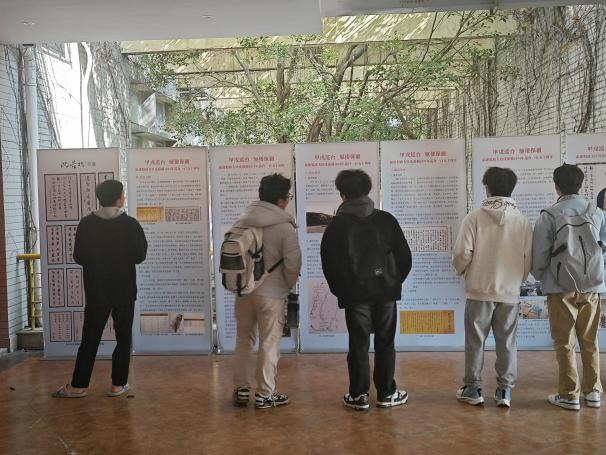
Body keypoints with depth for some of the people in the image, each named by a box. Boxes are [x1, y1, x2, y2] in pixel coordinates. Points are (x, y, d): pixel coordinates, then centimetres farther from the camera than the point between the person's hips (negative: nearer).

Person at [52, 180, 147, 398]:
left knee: (90, 338, 9)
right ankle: (118, 385, 10)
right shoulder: (130, 224, -8)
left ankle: (78, 386, 11)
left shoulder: (86, 224, -4)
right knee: (123, 337, 8)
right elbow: (140, 255, -6)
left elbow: (79, 257, -1)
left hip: (96, 291, 2)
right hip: (125, 291, -1)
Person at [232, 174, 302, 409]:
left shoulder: (243, 221, 2)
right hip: (271, 294, -5)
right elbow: (293, 263, -16)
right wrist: (288, 285, 4)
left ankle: (241, 389, 26)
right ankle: (265, 394, 16)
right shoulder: (285, 227, -14)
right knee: (269, 344, 7)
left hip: (244, 290, 5)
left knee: (243, 341, 17)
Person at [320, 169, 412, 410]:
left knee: (358, 344, 6)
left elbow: (328, 262, -4)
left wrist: (339, 290, 7)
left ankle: (358, 395, 12)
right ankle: (386, 393, 17)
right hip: (385, 291, 2)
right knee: (385, 343, 10)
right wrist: (395, 282, 13)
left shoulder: (338, 224, -4)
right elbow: (405, 256, 3)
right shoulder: (386, 219, 3)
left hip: (355, 293, -2)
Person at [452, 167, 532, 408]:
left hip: (479, 289, -2)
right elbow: (529, 258, -1)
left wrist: (461, 270, 10)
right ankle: (504, 390, 18)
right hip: (510, 291, 2)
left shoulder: (475, 216, -10)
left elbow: (462, 253, -12)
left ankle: (473, 388, 18)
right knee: (507, 342, 13)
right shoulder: (522, 220, -3)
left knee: (475, 341, 10)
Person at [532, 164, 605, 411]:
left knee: (565, 344, 5)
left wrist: (540, 276, 10)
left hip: (561, 288, -3)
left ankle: (569, 395, 9)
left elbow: (539, 254, -9)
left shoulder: (549, 215, -9)